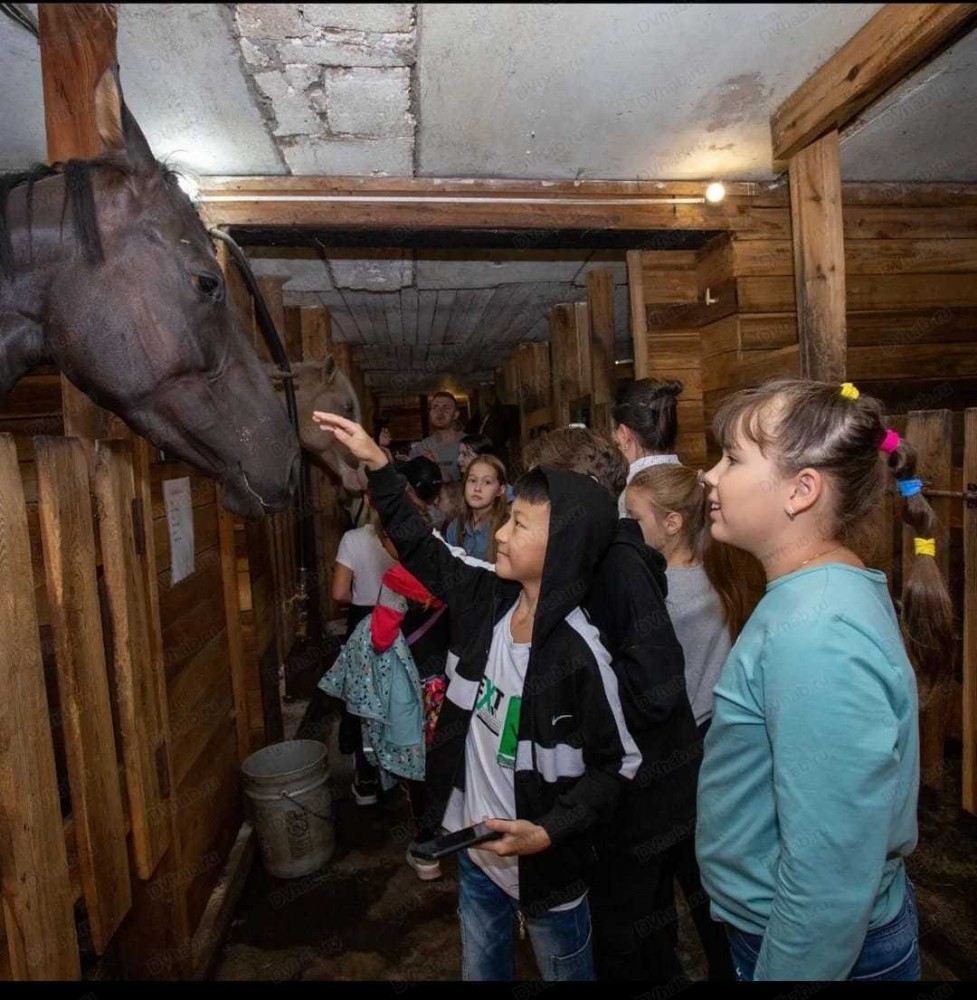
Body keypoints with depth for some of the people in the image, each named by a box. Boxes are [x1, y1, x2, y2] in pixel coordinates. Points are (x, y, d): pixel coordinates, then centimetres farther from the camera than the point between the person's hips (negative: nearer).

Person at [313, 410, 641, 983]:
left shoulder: (578, 653, -28)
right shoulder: (488, 602, -13)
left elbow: (617, 765, -16)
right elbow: (421, 549, -1)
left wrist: (550, 830, -24)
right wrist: (377, 464, -5)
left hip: (546, 864, -5)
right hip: (477, 849, 5)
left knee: (565, 971, 24)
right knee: (479, 970, 28)